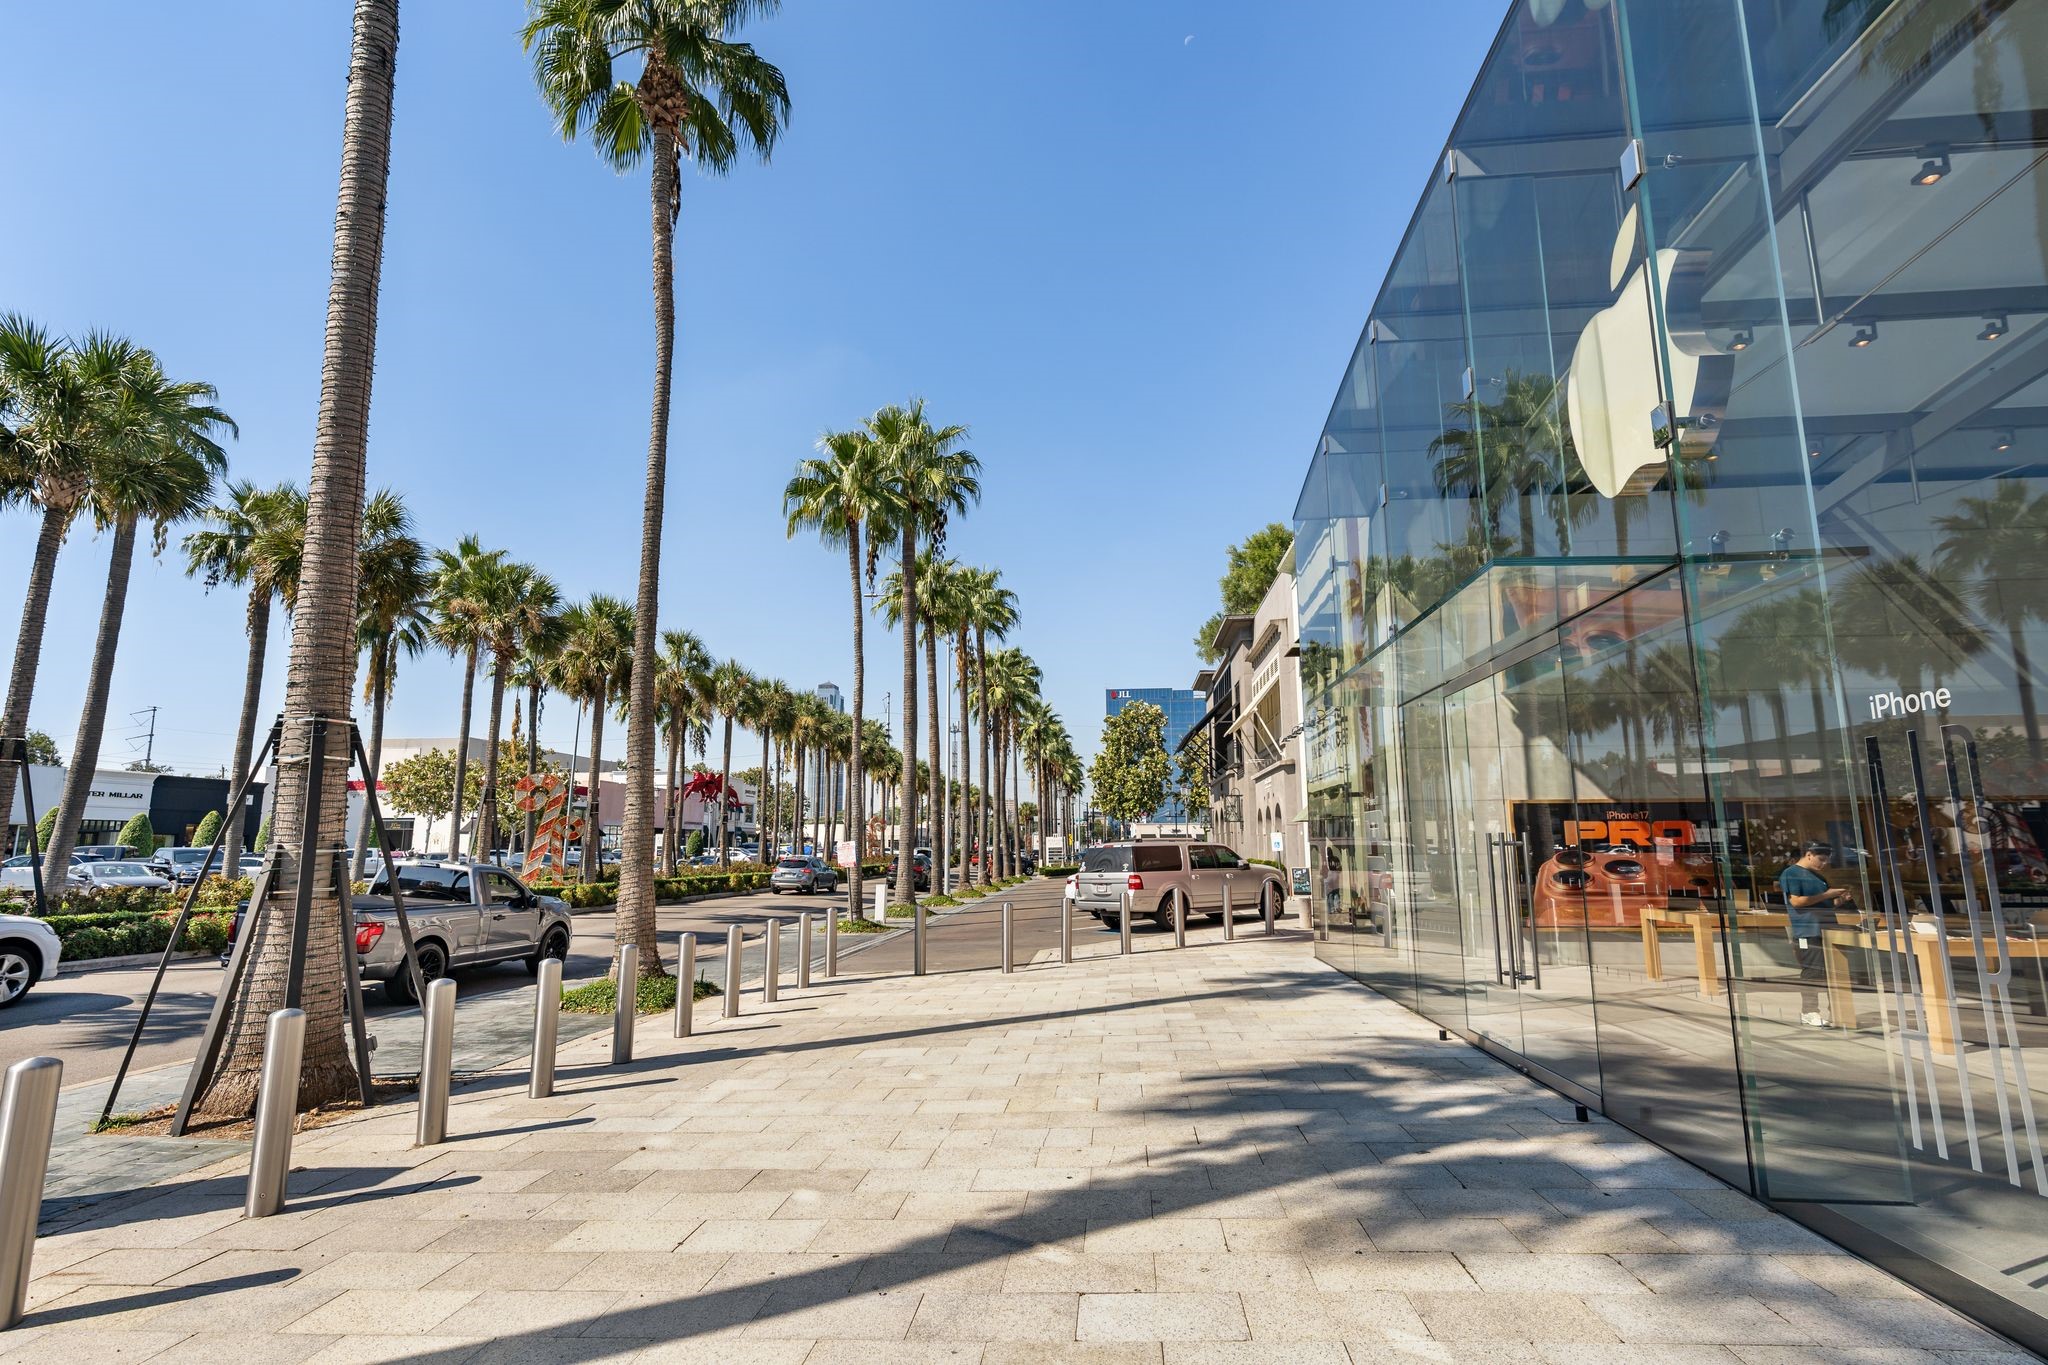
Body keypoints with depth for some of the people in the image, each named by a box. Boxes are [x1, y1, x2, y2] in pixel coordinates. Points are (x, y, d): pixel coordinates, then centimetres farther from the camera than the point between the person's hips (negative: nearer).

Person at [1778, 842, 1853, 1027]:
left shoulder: (1818, 877, 20)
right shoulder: (1791, 874, -7)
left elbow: (1825, 903, 27)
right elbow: (1796, 901, -16)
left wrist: (1840, 899, 6)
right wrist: (1826, 894, -13)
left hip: (1822, 929, 9)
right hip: (1806, 930, -9)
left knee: (1820, 971, 8)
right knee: (1812, 971, -10)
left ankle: (1812, 1010, 14)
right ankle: (1808, 1012, -6)